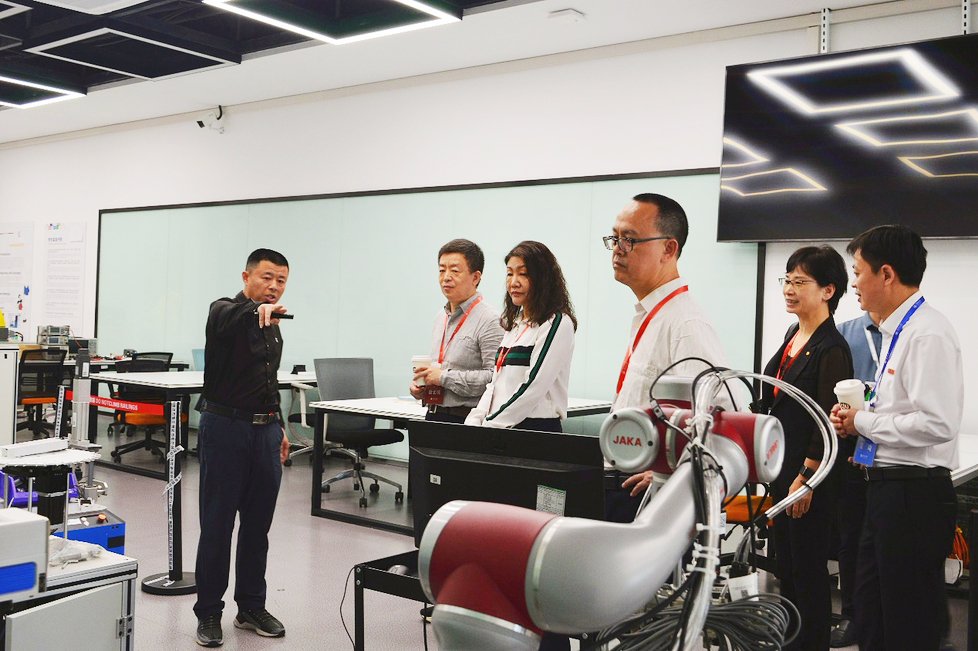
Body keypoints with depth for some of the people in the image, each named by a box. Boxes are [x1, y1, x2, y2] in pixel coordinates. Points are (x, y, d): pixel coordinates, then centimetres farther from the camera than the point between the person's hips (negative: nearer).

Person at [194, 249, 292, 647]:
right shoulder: (225, 312, -7)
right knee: (217, 524, 2)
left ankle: (251, 607, 24)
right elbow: (226, 322, -33)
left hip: (265, 431, 7)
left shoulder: (273, 328, 16)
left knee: (258, 525, 12)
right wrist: (258, 309, -53)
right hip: (226, 426, -7)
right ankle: (209, 612, 14)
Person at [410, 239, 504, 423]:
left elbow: (496, 377, -19)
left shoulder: (489, 319, -10)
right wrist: (419, 386, 10)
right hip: (433, 415, 7)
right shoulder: (440, 317, 17)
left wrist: (444, 377, -15)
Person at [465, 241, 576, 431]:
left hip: (537, 430, -7)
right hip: (502, 430, 7)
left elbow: (533, 387, -13)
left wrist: (490, 425, -11)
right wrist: (474, 422, 4)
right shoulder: (514, 324, 18)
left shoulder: (557, 324, -6)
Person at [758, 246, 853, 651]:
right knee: (785, 561, 18)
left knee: (808, 566, 3)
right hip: (781, 465, 9)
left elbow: (827, 420, -20)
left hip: (811, 471, -9)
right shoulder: (793, 336, 11)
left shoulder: (832, 348, -17)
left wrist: (806, 476, -20)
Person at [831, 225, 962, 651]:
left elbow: (937, 423, -26)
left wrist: (864, 421, -15)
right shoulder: (895, 331, 13)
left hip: (914, 494, -10)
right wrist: (857, 418, 5)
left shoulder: (929, 333, -18)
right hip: (885, 489, 10)